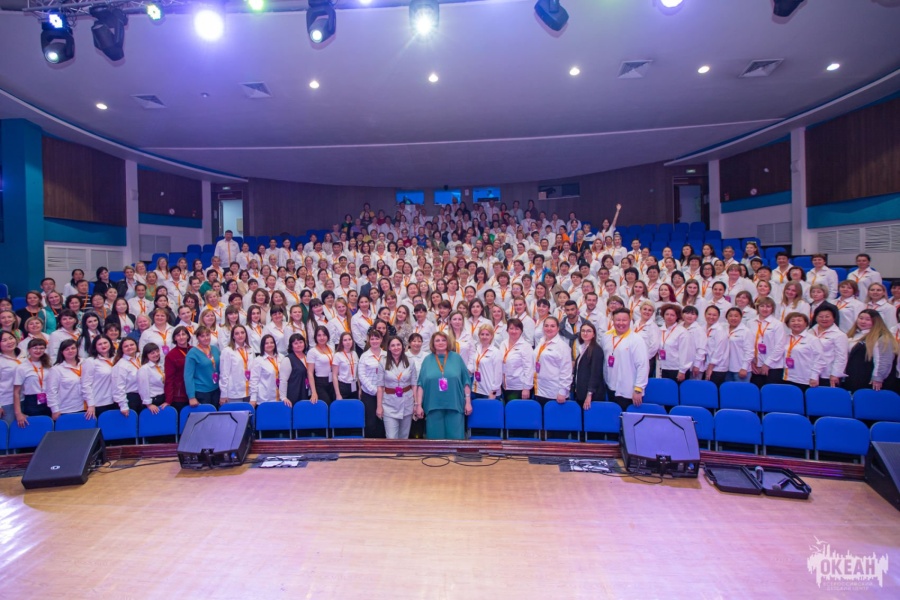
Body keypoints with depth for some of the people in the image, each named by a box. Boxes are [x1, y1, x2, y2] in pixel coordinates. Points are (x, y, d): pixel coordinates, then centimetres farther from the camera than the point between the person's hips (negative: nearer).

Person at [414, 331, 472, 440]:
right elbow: (421, 384, 4)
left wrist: (468, 402, 1)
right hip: (433, 406, 1)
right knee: (435, 438, 5)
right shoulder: (427, 360, 6)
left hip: (455, 405, 0)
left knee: (456, 438, 1)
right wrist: (418, 405, -1)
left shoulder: (456, 358, 5)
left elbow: (466, 381, 5)